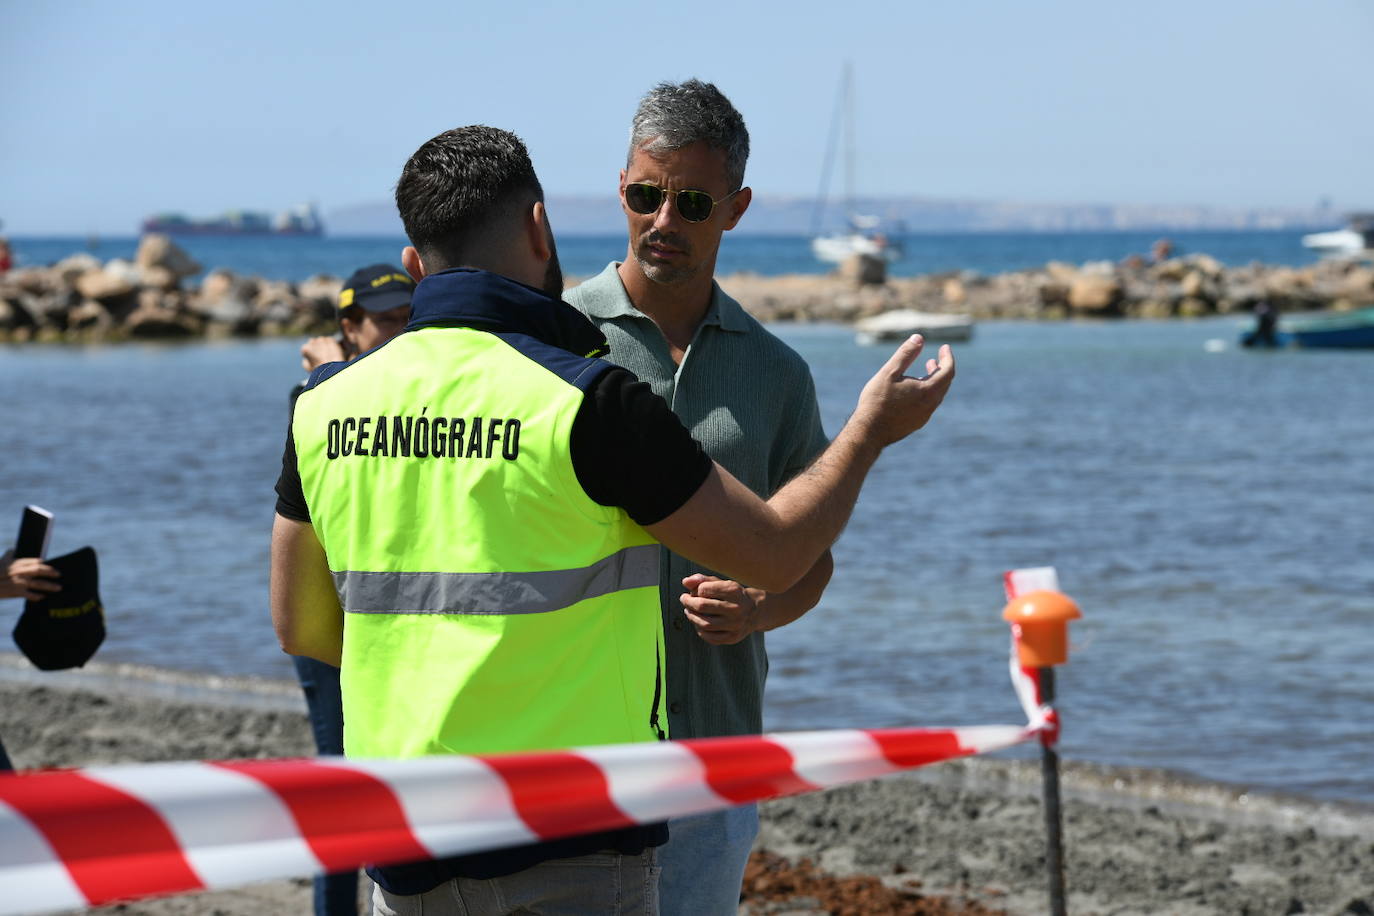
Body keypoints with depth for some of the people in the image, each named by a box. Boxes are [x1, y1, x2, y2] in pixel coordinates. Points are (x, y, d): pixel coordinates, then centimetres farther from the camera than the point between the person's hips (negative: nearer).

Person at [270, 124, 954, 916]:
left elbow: (302, 628, 11)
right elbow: (776, 555, -4)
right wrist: (872, 430, 12)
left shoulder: (325, 406, 2)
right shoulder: (590, 402, -13)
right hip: (570, 849, -5)